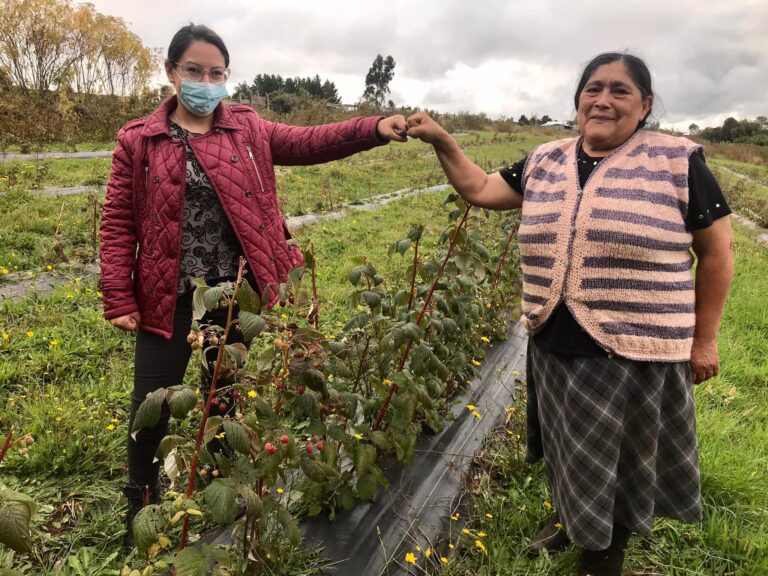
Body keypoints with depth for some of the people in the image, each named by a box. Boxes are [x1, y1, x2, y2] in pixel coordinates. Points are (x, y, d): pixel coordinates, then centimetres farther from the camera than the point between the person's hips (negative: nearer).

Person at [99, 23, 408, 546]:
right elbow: (118, 224, 0)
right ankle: (142, 512, 32)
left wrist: (374, 129, -24)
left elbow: (308, 142, -9)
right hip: (170, 297, -1)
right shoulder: (138, 141, 0)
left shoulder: (249, 129, 4)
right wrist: (119, 300, -6)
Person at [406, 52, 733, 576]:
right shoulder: (545, 162, 5)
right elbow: (479, 189, 11)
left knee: (621, 454, 14)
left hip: (635, 349, -4)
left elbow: (717, 252, -3)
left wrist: (704, 339, -3)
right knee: (571, 447, 22)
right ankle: (573, 519, 51)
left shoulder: (677, 160, -7)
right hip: (556, 344, 4)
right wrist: (441, 140, -1)